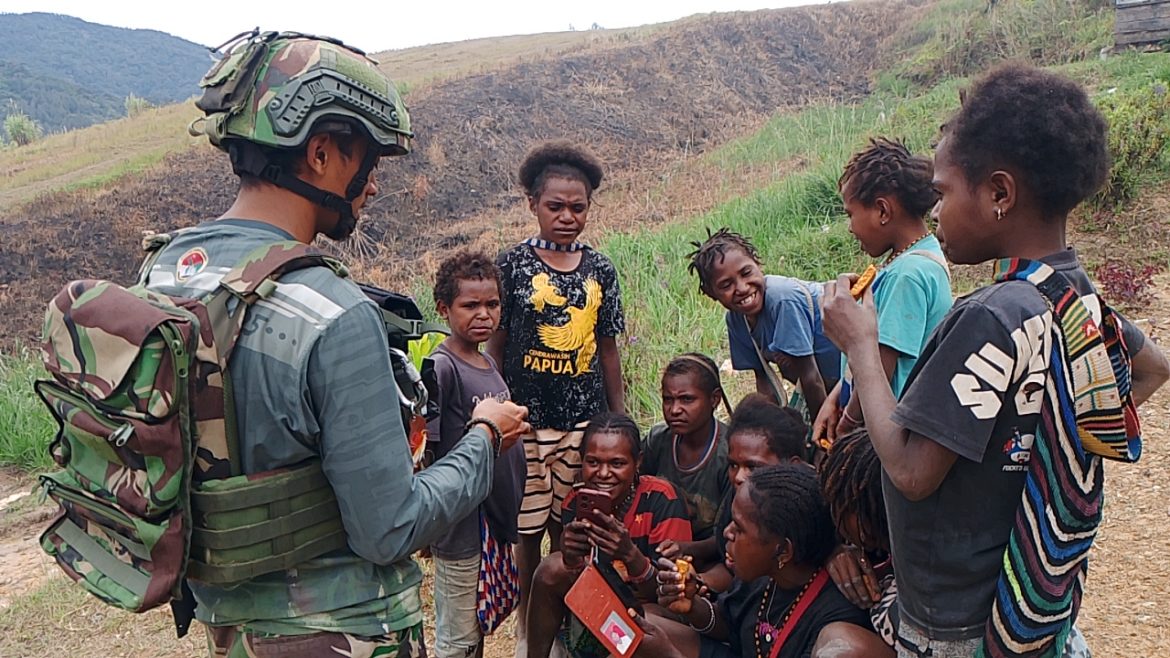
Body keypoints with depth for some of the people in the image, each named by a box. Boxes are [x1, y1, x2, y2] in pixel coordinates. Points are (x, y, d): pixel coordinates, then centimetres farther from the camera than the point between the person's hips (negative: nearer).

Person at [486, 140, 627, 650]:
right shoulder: (513, 264, -2)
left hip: (585, 419, 3)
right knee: (527, 530, 7)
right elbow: (495, 345, -1)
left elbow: (607, 350, 11)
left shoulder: (599, 270, 7)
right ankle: (527, 631, 26)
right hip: (528, 417, -2)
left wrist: (620, 417, 12)